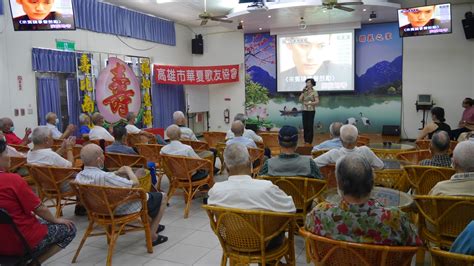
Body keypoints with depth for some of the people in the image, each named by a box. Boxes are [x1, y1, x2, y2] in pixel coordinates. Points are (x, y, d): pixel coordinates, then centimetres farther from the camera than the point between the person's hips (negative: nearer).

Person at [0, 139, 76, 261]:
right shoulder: (12, 179, -23)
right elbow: (40, 209, -15)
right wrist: (56, 220, 4)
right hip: (22, 242, -8)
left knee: (42, 221, 31)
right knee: (69, 229, 7)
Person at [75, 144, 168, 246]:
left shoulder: (79, 177, -12)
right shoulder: (104, 177, -38)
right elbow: (135, 183, -26)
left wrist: (117, 172, 3)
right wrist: (128, 170, -9)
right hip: (123, 209, -9)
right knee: (162, 197, 9)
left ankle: (152, 224, 43)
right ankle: (152, 236, 10)